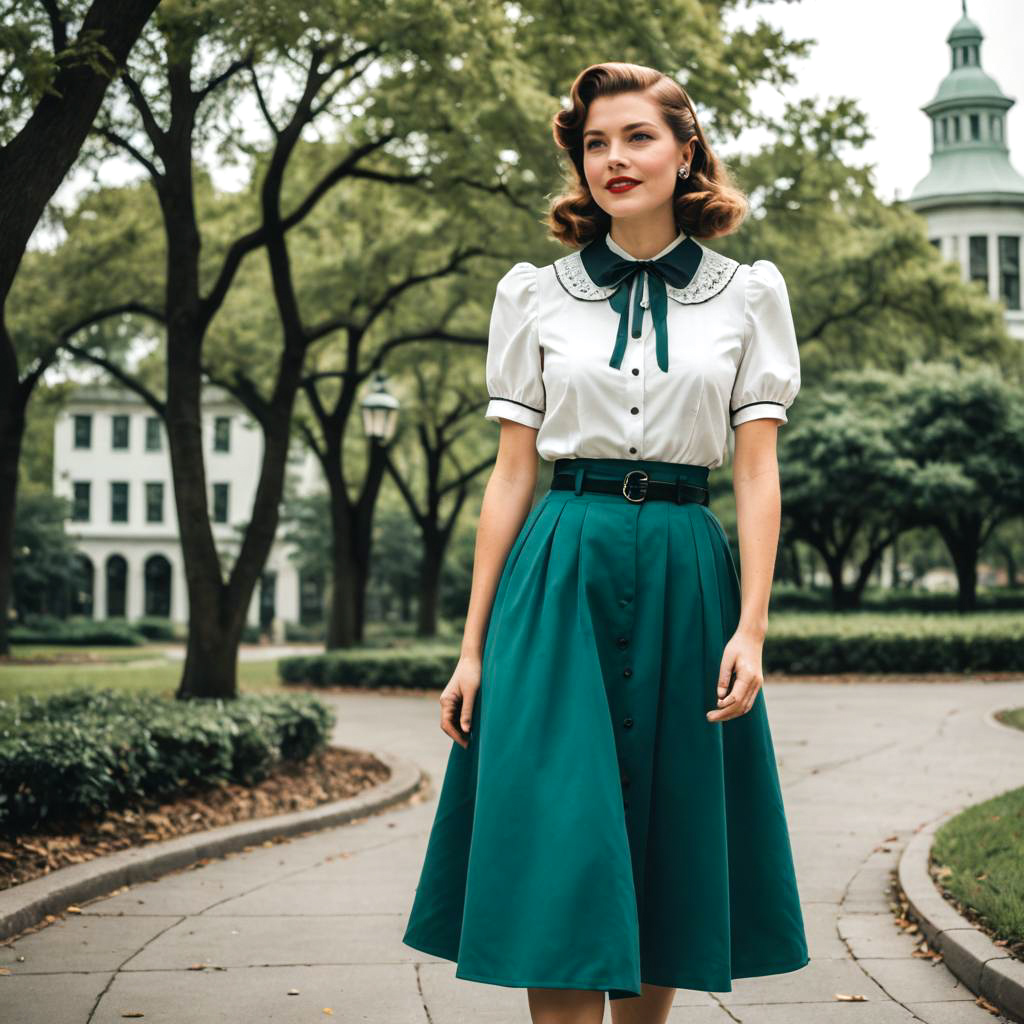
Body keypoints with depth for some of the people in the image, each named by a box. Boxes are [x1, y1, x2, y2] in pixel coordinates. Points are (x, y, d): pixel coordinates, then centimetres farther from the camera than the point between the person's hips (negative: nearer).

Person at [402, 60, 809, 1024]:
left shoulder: (748, 293, 7)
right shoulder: (533, 295, 7)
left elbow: (757, 472, 3)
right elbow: (510, 474, 6)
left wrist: (751, 626, -8)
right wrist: (473, 646, 2)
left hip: (684, 579, 1)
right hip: (560, 578, 0)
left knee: (666, 840, 7)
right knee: (558, 855, -6)